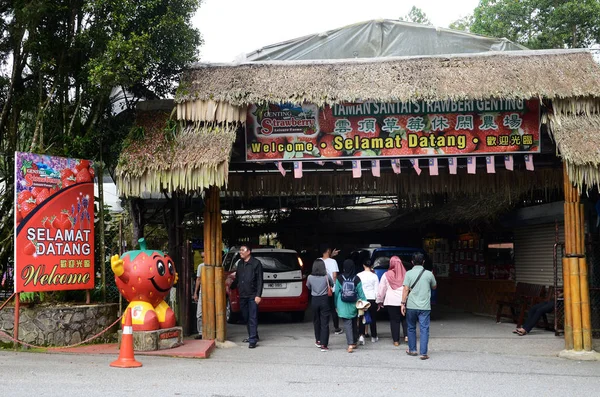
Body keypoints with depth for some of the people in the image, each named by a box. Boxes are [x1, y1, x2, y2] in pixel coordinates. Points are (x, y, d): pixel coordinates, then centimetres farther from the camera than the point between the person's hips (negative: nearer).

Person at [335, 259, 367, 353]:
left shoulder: (340, 279, -5)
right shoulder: (357, 279, -5)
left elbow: (336, 293, 1)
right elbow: (361, 293, -3)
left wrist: (336, 305, 10)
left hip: (343, 306, -2)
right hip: (354, 306, 2)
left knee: (347, 324, -5)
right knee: (354, 323, 18)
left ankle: (350, 344, -19)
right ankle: (354, 342, 28)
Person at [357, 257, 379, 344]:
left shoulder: (359, 275, -3)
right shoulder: (374, 276, -4)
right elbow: (377, 290, -2)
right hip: (372, 299, 0)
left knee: (361, 318, 4)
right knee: (373, 318, 12)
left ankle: (361, 335, -13)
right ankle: (374, 337, 22)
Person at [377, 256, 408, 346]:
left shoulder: (386, 275, -3)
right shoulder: (405, 274, -2)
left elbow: (381, 290, 2)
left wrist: (379, 301, 12)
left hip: (391, 301, -1)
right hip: (404, 300, 1)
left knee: (394, 320, 6)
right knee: (404, 318, 17)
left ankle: (396, 340, 7)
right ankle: (406, 335, 1)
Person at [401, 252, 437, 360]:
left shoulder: (409, 273, -3)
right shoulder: (429, 274, 0)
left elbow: (406, 289, -8)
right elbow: (434, 287, 16)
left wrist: (403, 303, -5)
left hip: (411, 306, 1)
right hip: (424, 307, 0)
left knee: (411, 328, 15)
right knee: (424, 329, 0)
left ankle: (412, 350, 24)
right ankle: (423, 353, -5)